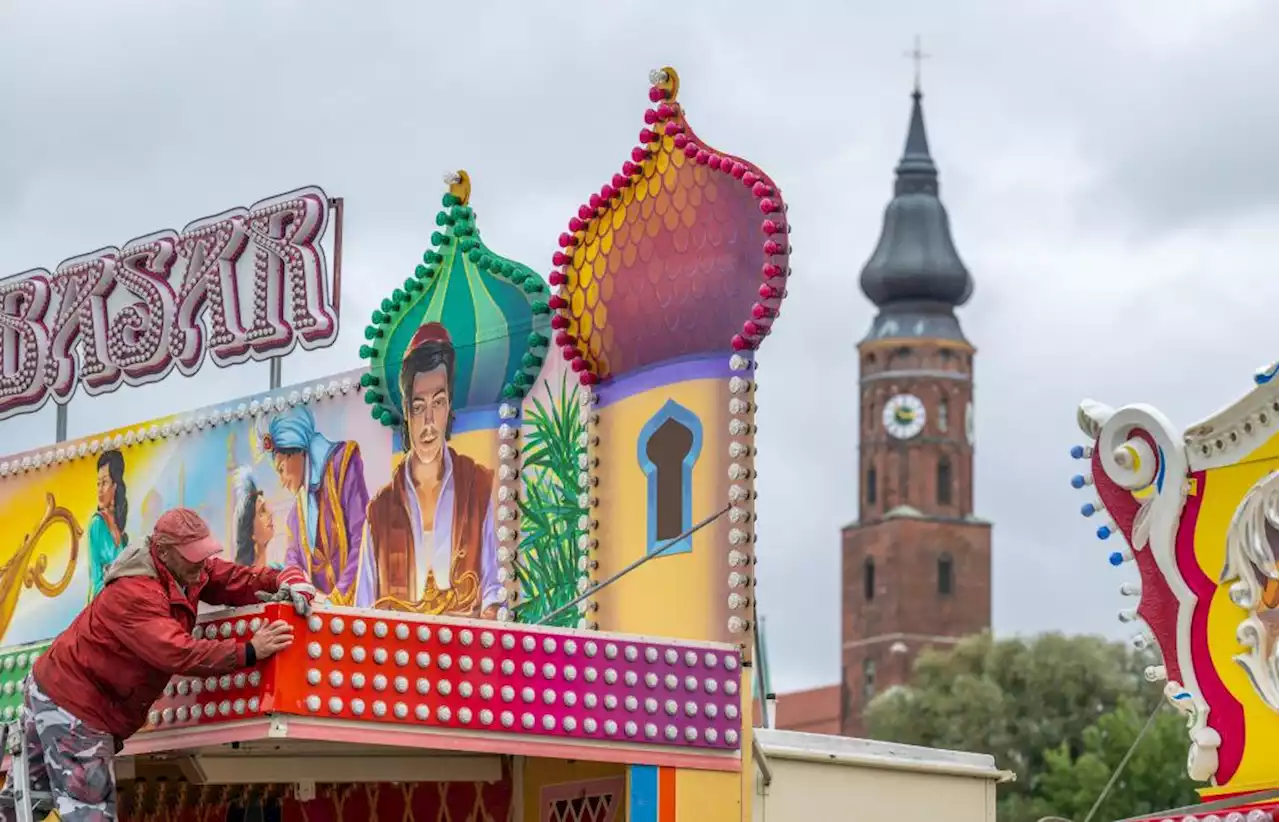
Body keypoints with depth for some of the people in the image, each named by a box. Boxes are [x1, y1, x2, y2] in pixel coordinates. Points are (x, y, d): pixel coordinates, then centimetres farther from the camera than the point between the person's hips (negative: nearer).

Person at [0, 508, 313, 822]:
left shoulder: (188, 569, -4)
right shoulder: (134, 593, -30)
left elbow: (239, 579, -2)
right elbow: (177, 653, -40)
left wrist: (287, 581, -23)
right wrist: (249, 651, -43)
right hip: (71, 703, -10)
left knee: (28, 793, 22)